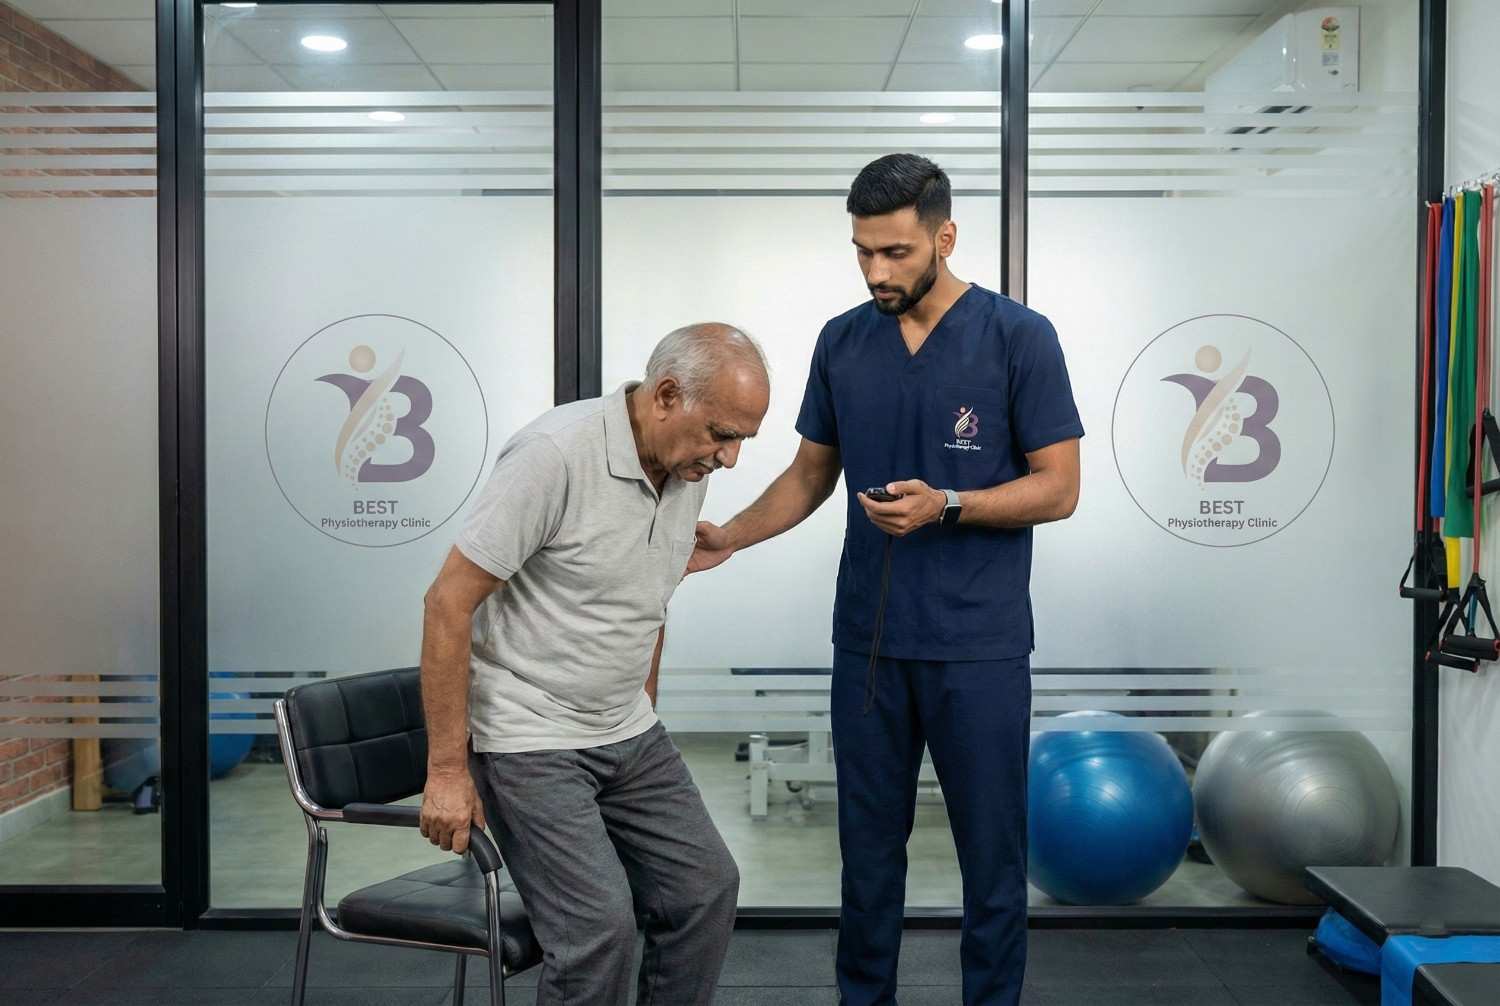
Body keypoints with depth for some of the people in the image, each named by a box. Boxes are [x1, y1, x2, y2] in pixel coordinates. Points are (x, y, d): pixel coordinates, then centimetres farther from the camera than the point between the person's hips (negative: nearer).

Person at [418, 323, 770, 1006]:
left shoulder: (688, 470, 2)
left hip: (628, 736, 8)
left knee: (705, 888, 6)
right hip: (529, 743, -8)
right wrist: (447, 770, -20)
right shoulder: (555, 455, -23)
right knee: (600, 922, -15)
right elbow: (449, 602, -21)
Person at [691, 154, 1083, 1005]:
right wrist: (729, 537, -2)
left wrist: (944, 505, -22)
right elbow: (812, 474, 12)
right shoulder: (842, 343, 5)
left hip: (979, 645, -4)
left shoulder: (1019, 337, -9)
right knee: (870, 844, 14)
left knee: (991, 850, 7)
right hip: (868, 639, 4)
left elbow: (1059, 488, -9)